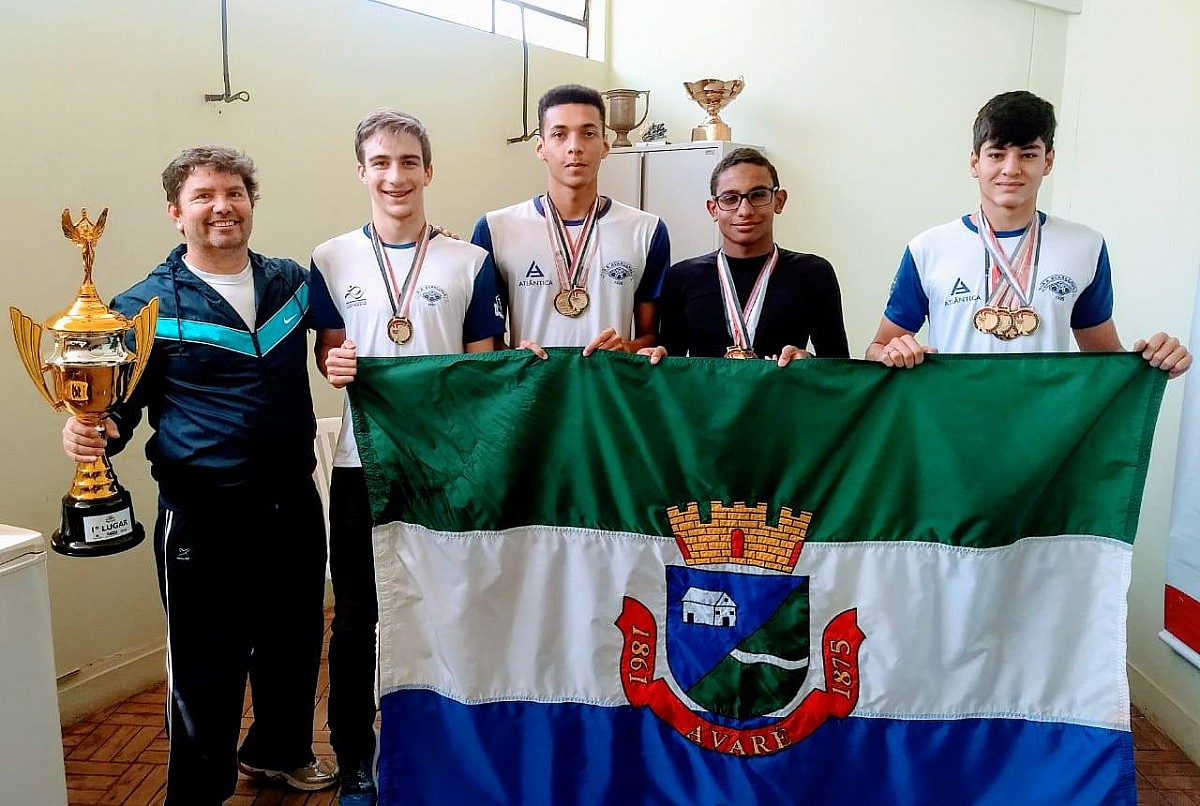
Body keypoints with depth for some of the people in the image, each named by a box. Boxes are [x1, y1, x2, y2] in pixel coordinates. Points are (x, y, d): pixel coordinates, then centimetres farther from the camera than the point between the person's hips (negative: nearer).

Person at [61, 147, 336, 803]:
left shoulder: (294, 282, 5)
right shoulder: (145, 307, -4)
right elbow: (120, 407, 0)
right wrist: (92, 433, -22)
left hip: (294, 506, 4)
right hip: (203, 520, -4)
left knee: (294, 648, 21)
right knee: (206, 672, 7)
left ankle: (278, 749, 47)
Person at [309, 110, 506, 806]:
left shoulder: (470, 263, 1)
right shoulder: (332, 260, 4)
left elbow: (483, 365, 3)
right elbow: (328, 352, 8)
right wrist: (334, 365, -16)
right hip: (363, 463, 1)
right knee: (355, 617, 8)